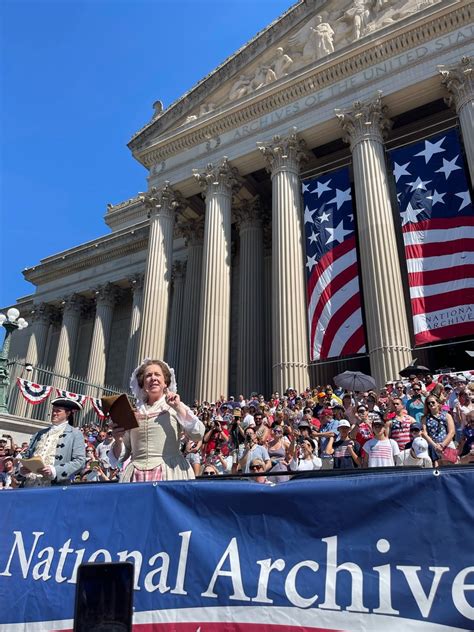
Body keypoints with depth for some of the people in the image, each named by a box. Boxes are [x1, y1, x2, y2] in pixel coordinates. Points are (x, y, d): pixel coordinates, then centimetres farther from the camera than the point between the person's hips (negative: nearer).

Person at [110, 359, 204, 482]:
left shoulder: (175, 408, 7)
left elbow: (198, 434, -7)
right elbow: (120, 456, 17)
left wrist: (178, 407, -6)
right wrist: (118, 440, -4)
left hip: (169, 471, -2)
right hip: (137, 474, 2)